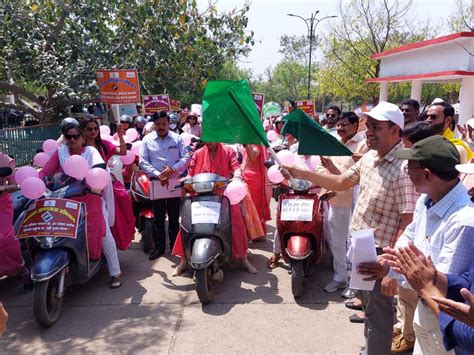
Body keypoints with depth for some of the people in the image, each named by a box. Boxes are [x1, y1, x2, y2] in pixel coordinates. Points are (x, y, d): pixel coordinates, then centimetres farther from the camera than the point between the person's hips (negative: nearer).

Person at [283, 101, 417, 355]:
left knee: (378, 310, 8)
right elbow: (341, 183, 11)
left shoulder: (404, 169, -25)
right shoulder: (369, 157, 2)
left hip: (380, 252, -9)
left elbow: (408, 222, -25)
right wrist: (302, 174, 4)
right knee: (367, 300, 26)